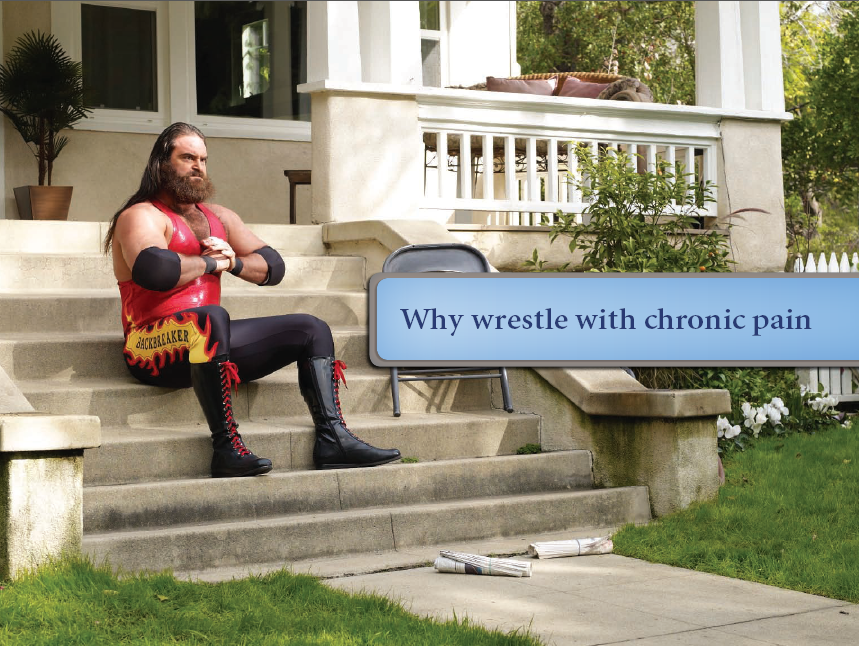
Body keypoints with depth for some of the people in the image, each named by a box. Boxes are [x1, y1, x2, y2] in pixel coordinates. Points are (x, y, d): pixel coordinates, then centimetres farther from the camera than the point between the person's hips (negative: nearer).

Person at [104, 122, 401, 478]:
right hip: (155, 348, -8)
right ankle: (225, 445, -39)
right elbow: (153, 269, -26)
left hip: (208, 343, 8)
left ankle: (332, 437, -9)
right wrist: (211, 263, -9)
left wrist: (234, 261, -2)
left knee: (312, 329, 6)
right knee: (212, 316, -41)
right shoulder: (141, 216, -3)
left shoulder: (218, 217, 22)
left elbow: (273, 267, 20)